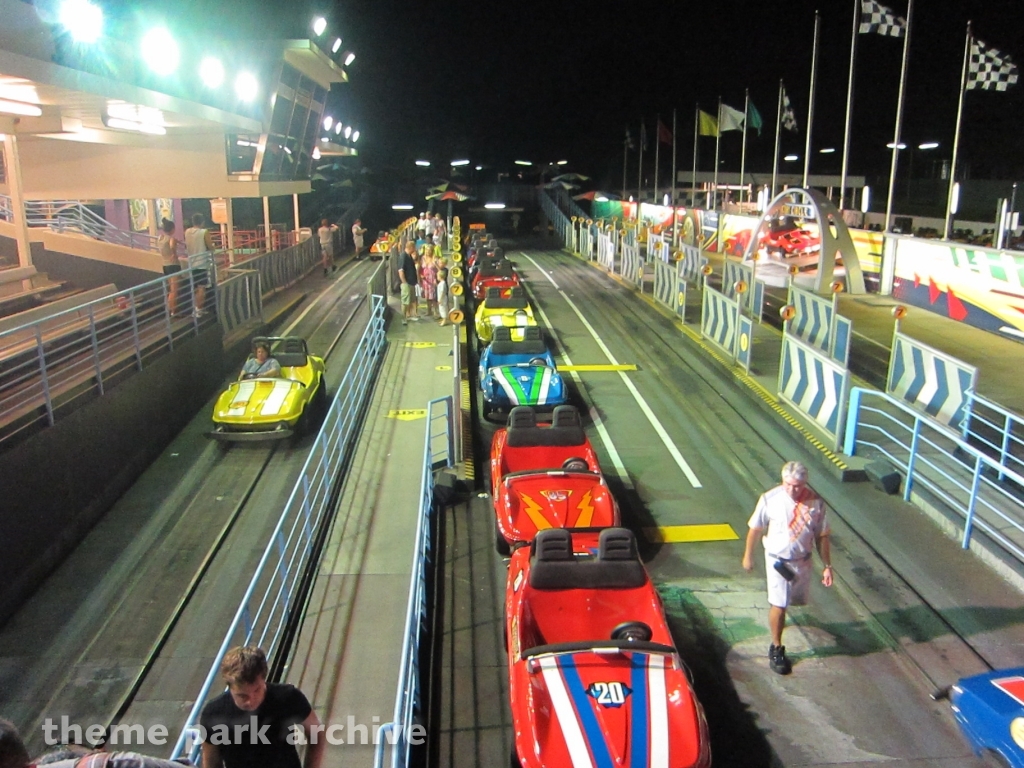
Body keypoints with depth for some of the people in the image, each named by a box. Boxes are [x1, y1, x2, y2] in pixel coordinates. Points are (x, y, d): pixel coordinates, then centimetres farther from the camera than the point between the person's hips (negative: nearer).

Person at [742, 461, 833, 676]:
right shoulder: (770, 499, -19)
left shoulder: (816, 502, -13)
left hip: (803, 560, 3)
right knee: (779, 605, -3)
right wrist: (748, 556, 1)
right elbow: (755, 528, -7)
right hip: (777, 560, -3)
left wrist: (827, 566, 0)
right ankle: (776, 648, 13)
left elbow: (822, 536, -2)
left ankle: (775, 608, 52)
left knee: (795, 599, 20)